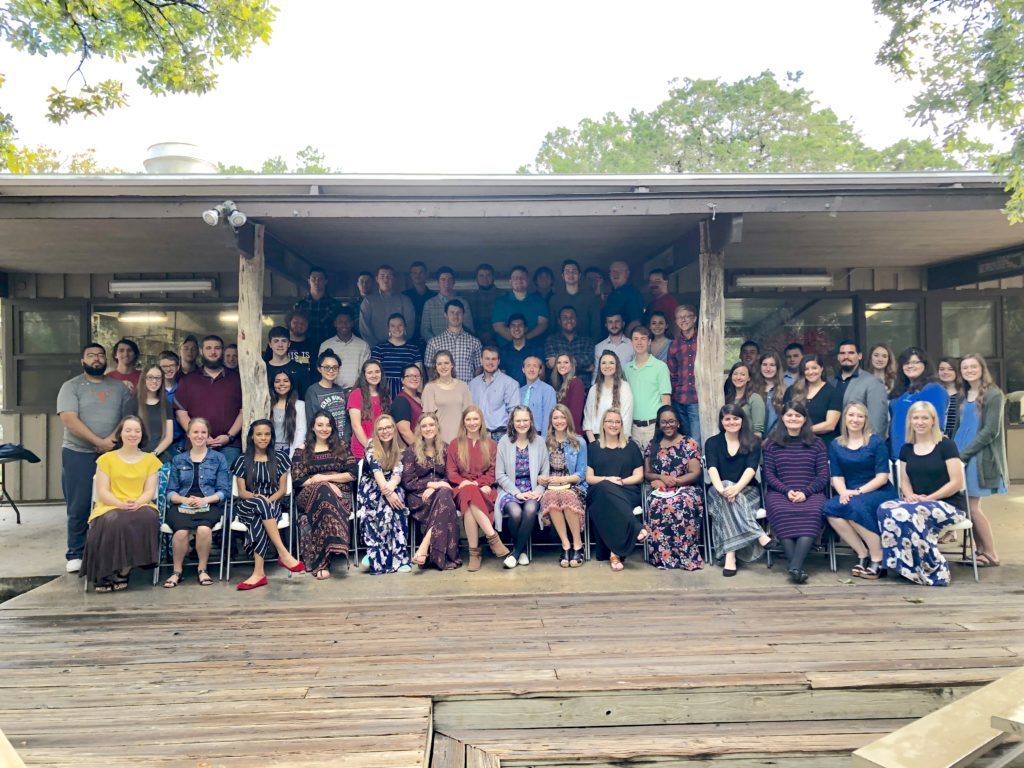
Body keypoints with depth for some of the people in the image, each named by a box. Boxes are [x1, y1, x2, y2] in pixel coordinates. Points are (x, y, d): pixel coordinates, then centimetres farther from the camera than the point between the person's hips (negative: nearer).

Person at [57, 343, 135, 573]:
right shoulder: (71, 387, 1)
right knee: (79, 507, 0)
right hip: (78, 454, -2)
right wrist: (99, 442, -16)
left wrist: (113, 438, -11)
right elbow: (70, 420, -11)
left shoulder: (119, 387, 12)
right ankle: (76, 555, 11)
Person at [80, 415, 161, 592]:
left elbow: (150, 490, 6)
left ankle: (124, 570, -20)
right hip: (111, 507, -1)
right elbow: (102, 491, 2)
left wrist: (137, 503, -16)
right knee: (115, 521, -38)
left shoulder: (150, 460, 15)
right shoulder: (107, 459, 11)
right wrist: (121, 504, -17)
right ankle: (107, 574, -20)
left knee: (148, 517, -35)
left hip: (141, 507, 1)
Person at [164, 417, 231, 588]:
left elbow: (224, 491, 5)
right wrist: (185, 499, -11)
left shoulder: (218, 458, 12)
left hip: (209, 505, -1)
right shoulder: (178, 460, 18)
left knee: (204, 529, -35)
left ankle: (202, 570, -13)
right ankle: (177, 571, -11)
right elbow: (171, 492, 11)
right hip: (182, 505, 1)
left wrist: (204, 500, -13)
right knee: (182, 531, -33)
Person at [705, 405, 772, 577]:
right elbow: (712, 468, -11)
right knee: (726, 498, -36)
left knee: (732, 498, -35)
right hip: (720, 491, 1)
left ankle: (730, 554, -45)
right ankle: (759, 535, -46)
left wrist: (737, 488, -33)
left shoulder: (753, 442, 5)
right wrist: (721, 488, -34)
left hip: (747, 490, 0)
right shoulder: (712, 442, 7)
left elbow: (751, 468, -12)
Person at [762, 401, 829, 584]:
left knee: (812, 512, -34)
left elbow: (823, 476, 7)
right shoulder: (772, 443, 14)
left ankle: (795, 566, -42)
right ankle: (798, 567, -38)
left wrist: (805, 492, -10)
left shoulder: (816, 443, 14)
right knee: (781, 513, -35)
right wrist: (787, 491, -10)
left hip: (811, 493, 0)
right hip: (780, 493, 0)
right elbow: (769, 475, 8)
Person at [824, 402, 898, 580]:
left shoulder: (876, 442, 1)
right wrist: (843, 492, -16)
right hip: (849, 494, 3)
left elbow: (882, 477, -6)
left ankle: (877, 559, -20)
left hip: (879, 493, -3)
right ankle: (863, 554, -15)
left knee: (855, 506, -36)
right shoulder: (836, 445, 11)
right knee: (830, 508, -29)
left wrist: (859, 491, -20)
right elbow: (837, 476, 6)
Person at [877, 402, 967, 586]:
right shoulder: (906, 448, 13)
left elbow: (957, 482, -9)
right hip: (916, 503, 5)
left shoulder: (946, 445, -4)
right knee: (885, 510, -26)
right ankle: (911, 566, -24)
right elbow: (904, 481, 13)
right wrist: (910, 495, -9)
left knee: (908, 515, -35)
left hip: (948, 505, -5)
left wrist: (929, 498, -15)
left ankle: (934, 571, -22)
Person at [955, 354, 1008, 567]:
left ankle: (991, 554, 6)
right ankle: (981, 550, 14)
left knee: (972, 507, -6)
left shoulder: (994, 395, -6)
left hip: (980, 457, -6)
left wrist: (964, 453, -15)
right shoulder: (963, 396, 14)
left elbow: (990, 431, -13)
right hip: (962, 457, 6)